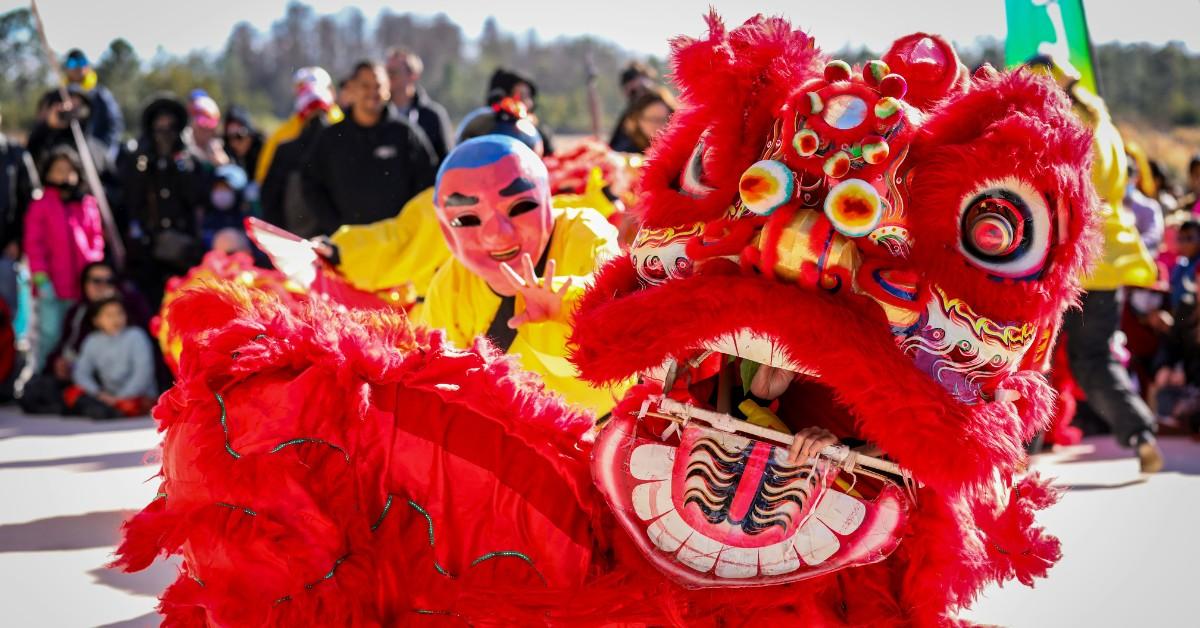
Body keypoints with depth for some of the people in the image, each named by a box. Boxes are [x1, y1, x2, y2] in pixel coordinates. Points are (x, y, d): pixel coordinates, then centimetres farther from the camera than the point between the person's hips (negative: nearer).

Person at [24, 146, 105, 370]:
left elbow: (97, 239, 13)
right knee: (50, 335, -5)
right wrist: (41, 278, -9)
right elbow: (33, 245, -1)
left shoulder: (89, 204, 9)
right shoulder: (40, 206, 1)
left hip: (81, 285, 3)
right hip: (52, 285, -3)